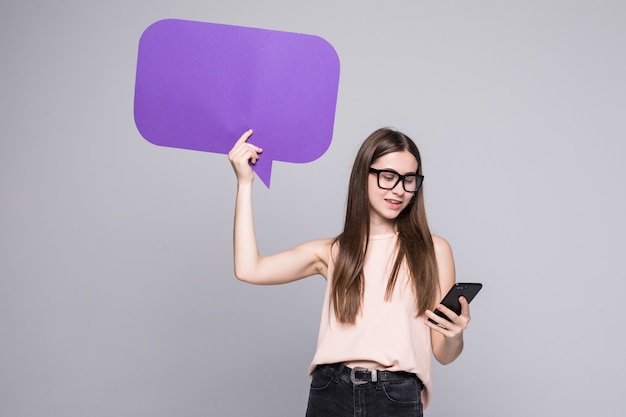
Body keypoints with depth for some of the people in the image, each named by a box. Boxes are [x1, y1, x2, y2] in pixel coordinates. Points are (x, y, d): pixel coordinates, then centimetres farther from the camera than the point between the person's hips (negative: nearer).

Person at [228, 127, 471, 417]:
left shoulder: (433, 250, 4)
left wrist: (454, 337, -20)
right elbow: (249, 270, -5)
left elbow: (443, 354, 4)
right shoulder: (332, 252, 9)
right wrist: (245, 183, 1)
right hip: (331, 392, 2)